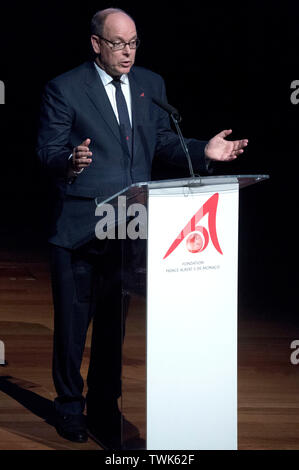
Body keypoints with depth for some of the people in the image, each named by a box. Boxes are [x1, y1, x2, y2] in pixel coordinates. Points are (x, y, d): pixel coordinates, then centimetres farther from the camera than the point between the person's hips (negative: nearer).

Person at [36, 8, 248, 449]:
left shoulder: (151, 84, 8)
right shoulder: (65, 89, -7)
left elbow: (162, 142, 13)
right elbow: (48, 152, -9)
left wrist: (203, 151, -3)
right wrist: (70, 161, -31)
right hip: (79, 226, -4)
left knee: (116, 321, 11)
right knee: (73, 319, 6)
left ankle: (104, 405, 24)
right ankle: (70, 404, 23)